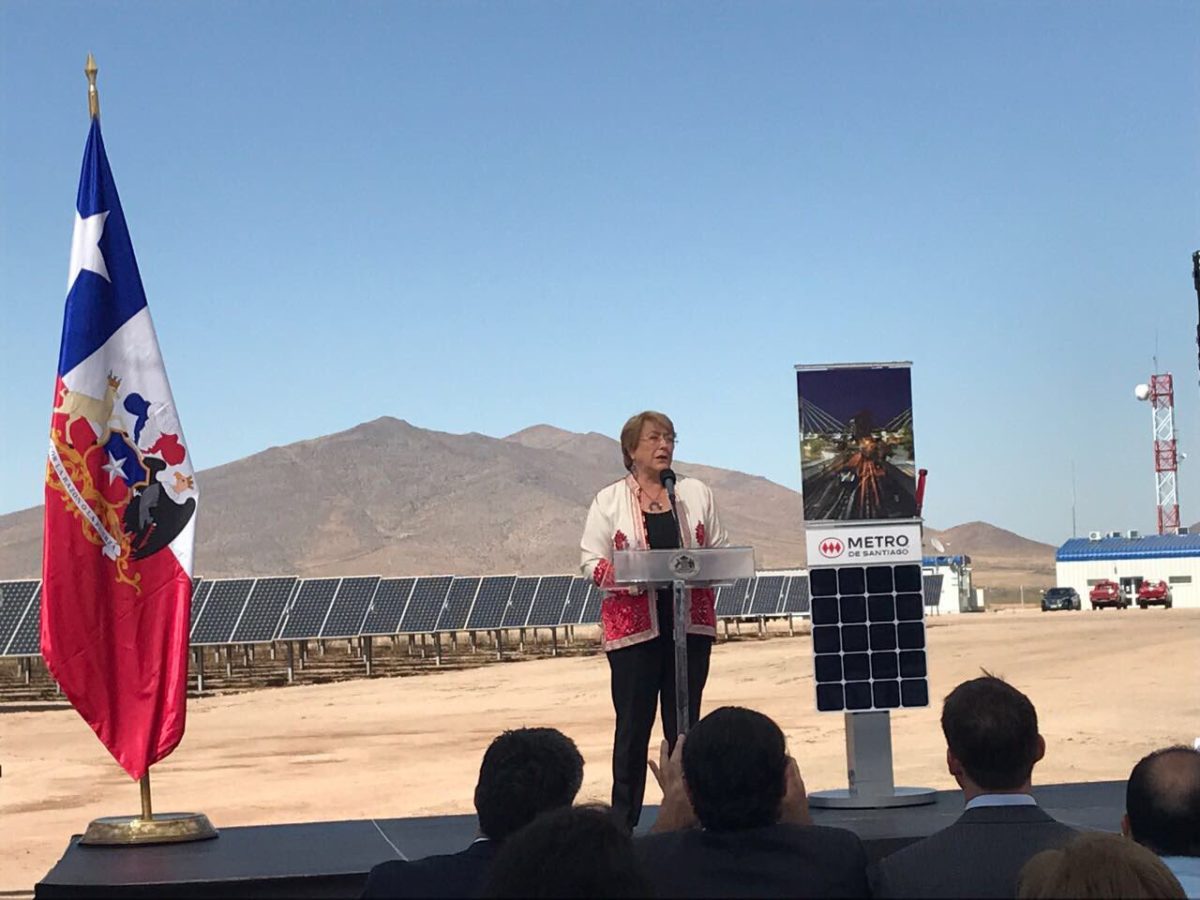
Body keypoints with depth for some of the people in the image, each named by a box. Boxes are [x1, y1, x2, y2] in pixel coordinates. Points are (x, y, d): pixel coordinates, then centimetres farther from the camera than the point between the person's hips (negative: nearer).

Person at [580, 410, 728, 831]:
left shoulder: (696, 493, 12)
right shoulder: (609, 501, 4)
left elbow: (720, 551, 12)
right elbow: (591, 563, -1)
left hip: (690, 622, 3)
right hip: (633, 626, -3)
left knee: (685, 722, 6)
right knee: (633, 723, -1)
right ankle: (624, 820, 6)